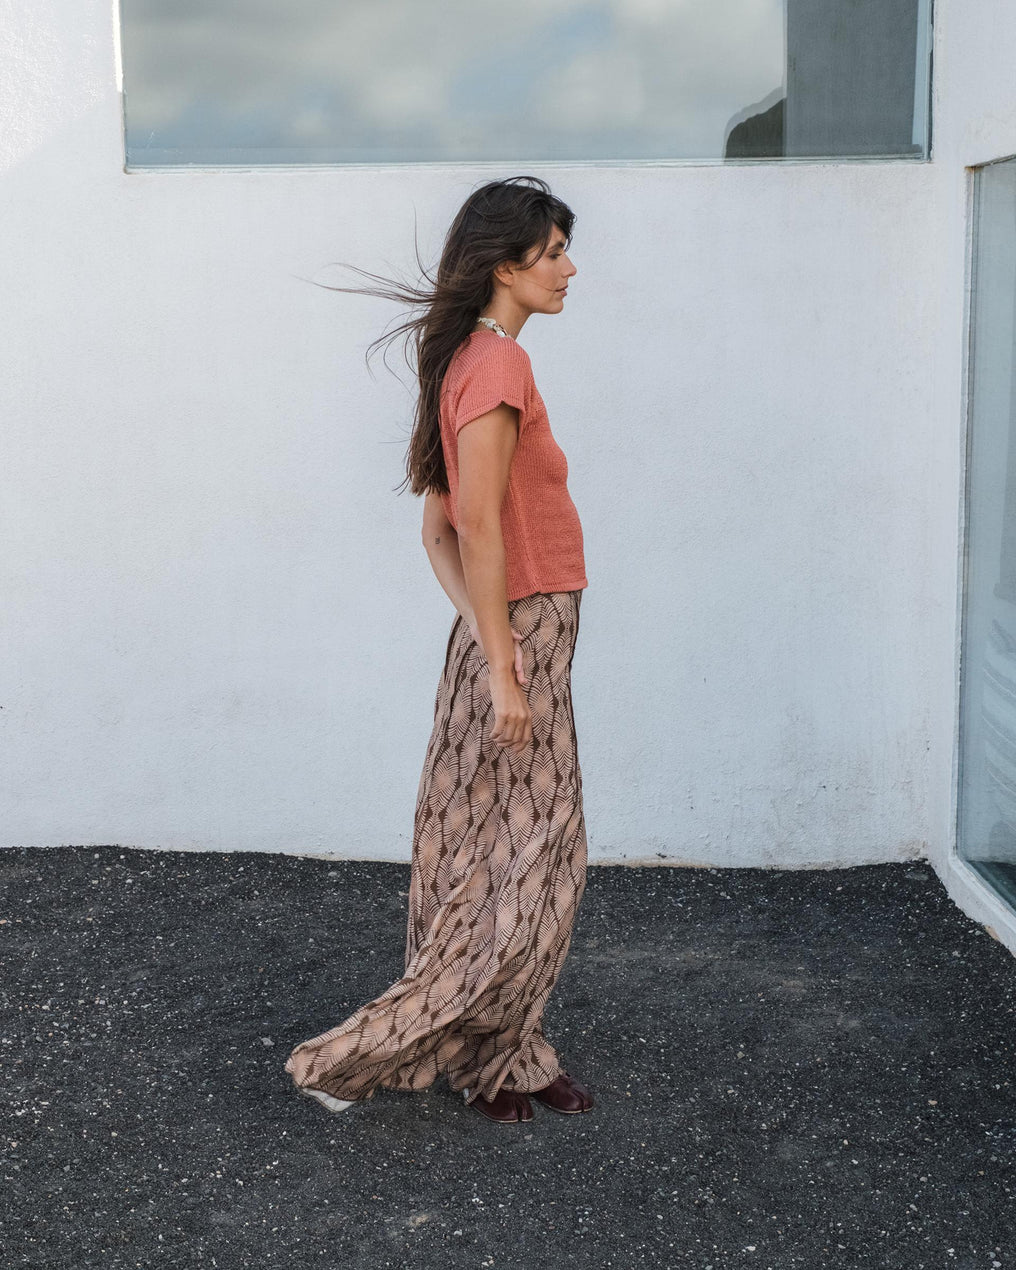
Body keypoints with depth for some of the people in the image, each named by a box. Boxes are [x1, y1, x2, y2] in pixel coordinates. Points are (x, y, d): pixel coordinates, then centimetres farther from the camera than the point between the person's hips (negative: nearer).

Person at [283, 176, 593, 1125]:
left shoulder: (466, 360, 14)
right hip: (524, 636, -9)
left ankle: (501, 1061, 24)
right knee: (528, 870, -2)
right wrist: (503, 668, -22)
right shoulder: (498, 362, -16)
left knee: (494, 861, 13)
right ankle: (354, 1058, 3)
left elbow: (439, 528, 13)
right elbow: (479, 524, -22)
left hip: (503, 637, 9)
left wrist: (488, 633, 5)